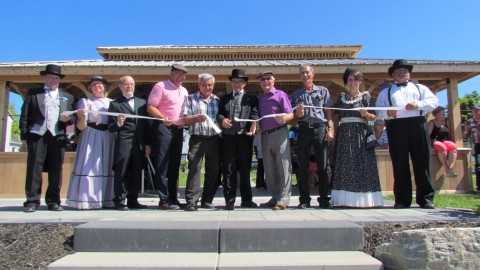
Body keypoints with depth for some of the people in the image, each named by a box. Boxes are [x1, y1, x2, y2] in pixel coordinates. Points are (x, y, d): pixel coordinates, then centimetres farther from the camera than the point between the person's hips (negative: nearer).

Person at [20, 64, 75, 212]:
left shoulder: (67, 97, 22)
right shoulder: (33, 93, 15)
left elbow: (73, 118, 18)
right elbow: (24, 115, 8)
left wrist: (68, 118, -6)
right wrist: (24, 135, -2)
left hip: (58, 137, 2)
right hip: (37, 135, -1)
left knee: (56, 170, 0)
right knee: (34, 168, -3)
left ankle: (53, 201, 6)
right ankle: (32, 201, 2)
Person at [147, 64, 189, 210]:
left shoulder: (184, 91, 19)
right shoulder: (160, 86, -2)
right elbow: (151, 107, -9)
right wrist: (163, 118, -25)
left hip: (178, 130, 7)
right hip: (164, 128, -7)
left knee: (174, 166, 11)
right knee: (162, 166, -5)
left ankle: (173, 198, 19)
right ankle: (164, 200, -1)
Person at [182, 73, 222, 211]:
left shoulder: (217, 100, 16)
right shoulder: (191, 99, 8)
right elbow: (185, 120, 0)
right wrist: (196, 118, -17)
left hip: (215, 139, 3)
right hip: (197, 139, -3)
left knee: (213, 171, 5)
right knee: (194, 169, -10)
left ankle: (207, 200, 16)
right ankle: (191, 201, -7)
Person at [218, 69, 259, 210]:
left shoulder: (252, 98, 14)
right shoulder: (224, 98, 20)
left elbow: (255, 114, 1)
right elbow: (219, 114, 10)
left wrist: (253, 125, -19)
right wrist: (222, 120, -12)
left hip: (245, 136, -1)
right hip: (228, 137, 1)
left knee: (245, 169, 5)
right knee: (229, 169, 0)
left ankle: (246, 199, 15)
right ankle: (230, 200, 5)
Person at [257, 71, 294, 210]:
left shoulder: (280, 95, -1)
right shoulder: (259, 98, 15)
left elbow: (291, 114, -9)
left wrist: (284, 118, -28)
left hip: (279, 133, -6)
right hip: (265, 136, 6)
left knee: (283, 167, -6)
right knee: (269, 169, 10)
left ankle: (283, 200, -2)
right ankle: (274, 197, 20)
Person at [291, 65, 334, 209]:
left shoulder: (323, 91, 14)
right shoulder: (296, 94, 16)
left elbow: (329, 112, 8)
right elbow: (293, 115, 14)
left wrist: (330, 129, -4)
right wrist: (297, 114, -9)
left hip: (320, 129, -1)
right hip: (303, 130, 1)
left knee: (322, 165, -1)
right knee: (303, 166, 0)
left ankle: (324, 199, 8)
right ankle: (304, 199, 7)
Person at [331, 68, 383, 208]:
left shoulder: (366, 96, 8)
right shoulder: (341, 97, 15)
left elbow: (373, 117, 3)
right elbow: (335, 116, 13)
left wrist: (366, 114, -17)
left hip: (361, 134, -2)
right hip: (344, 134, 3)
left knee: (362, 165, -5)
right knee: (345, 166, -1)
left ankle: (363, 199, -2)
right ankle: (346, 199, 2)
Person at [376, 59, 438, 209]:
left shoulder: (420, 88, 23)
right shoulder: (385, 92, 22)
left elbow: (434, 101, 9)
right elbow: (378, 111, 11)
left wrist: (418, 104, -10)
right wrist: (388, 113, -12)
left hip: (418, 125, 0)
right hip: (396, 127, 0)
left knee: (422, 162, -3)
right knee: (399, 164, -2)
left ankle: (426, 198, 4)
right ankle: (402, 199, 3)